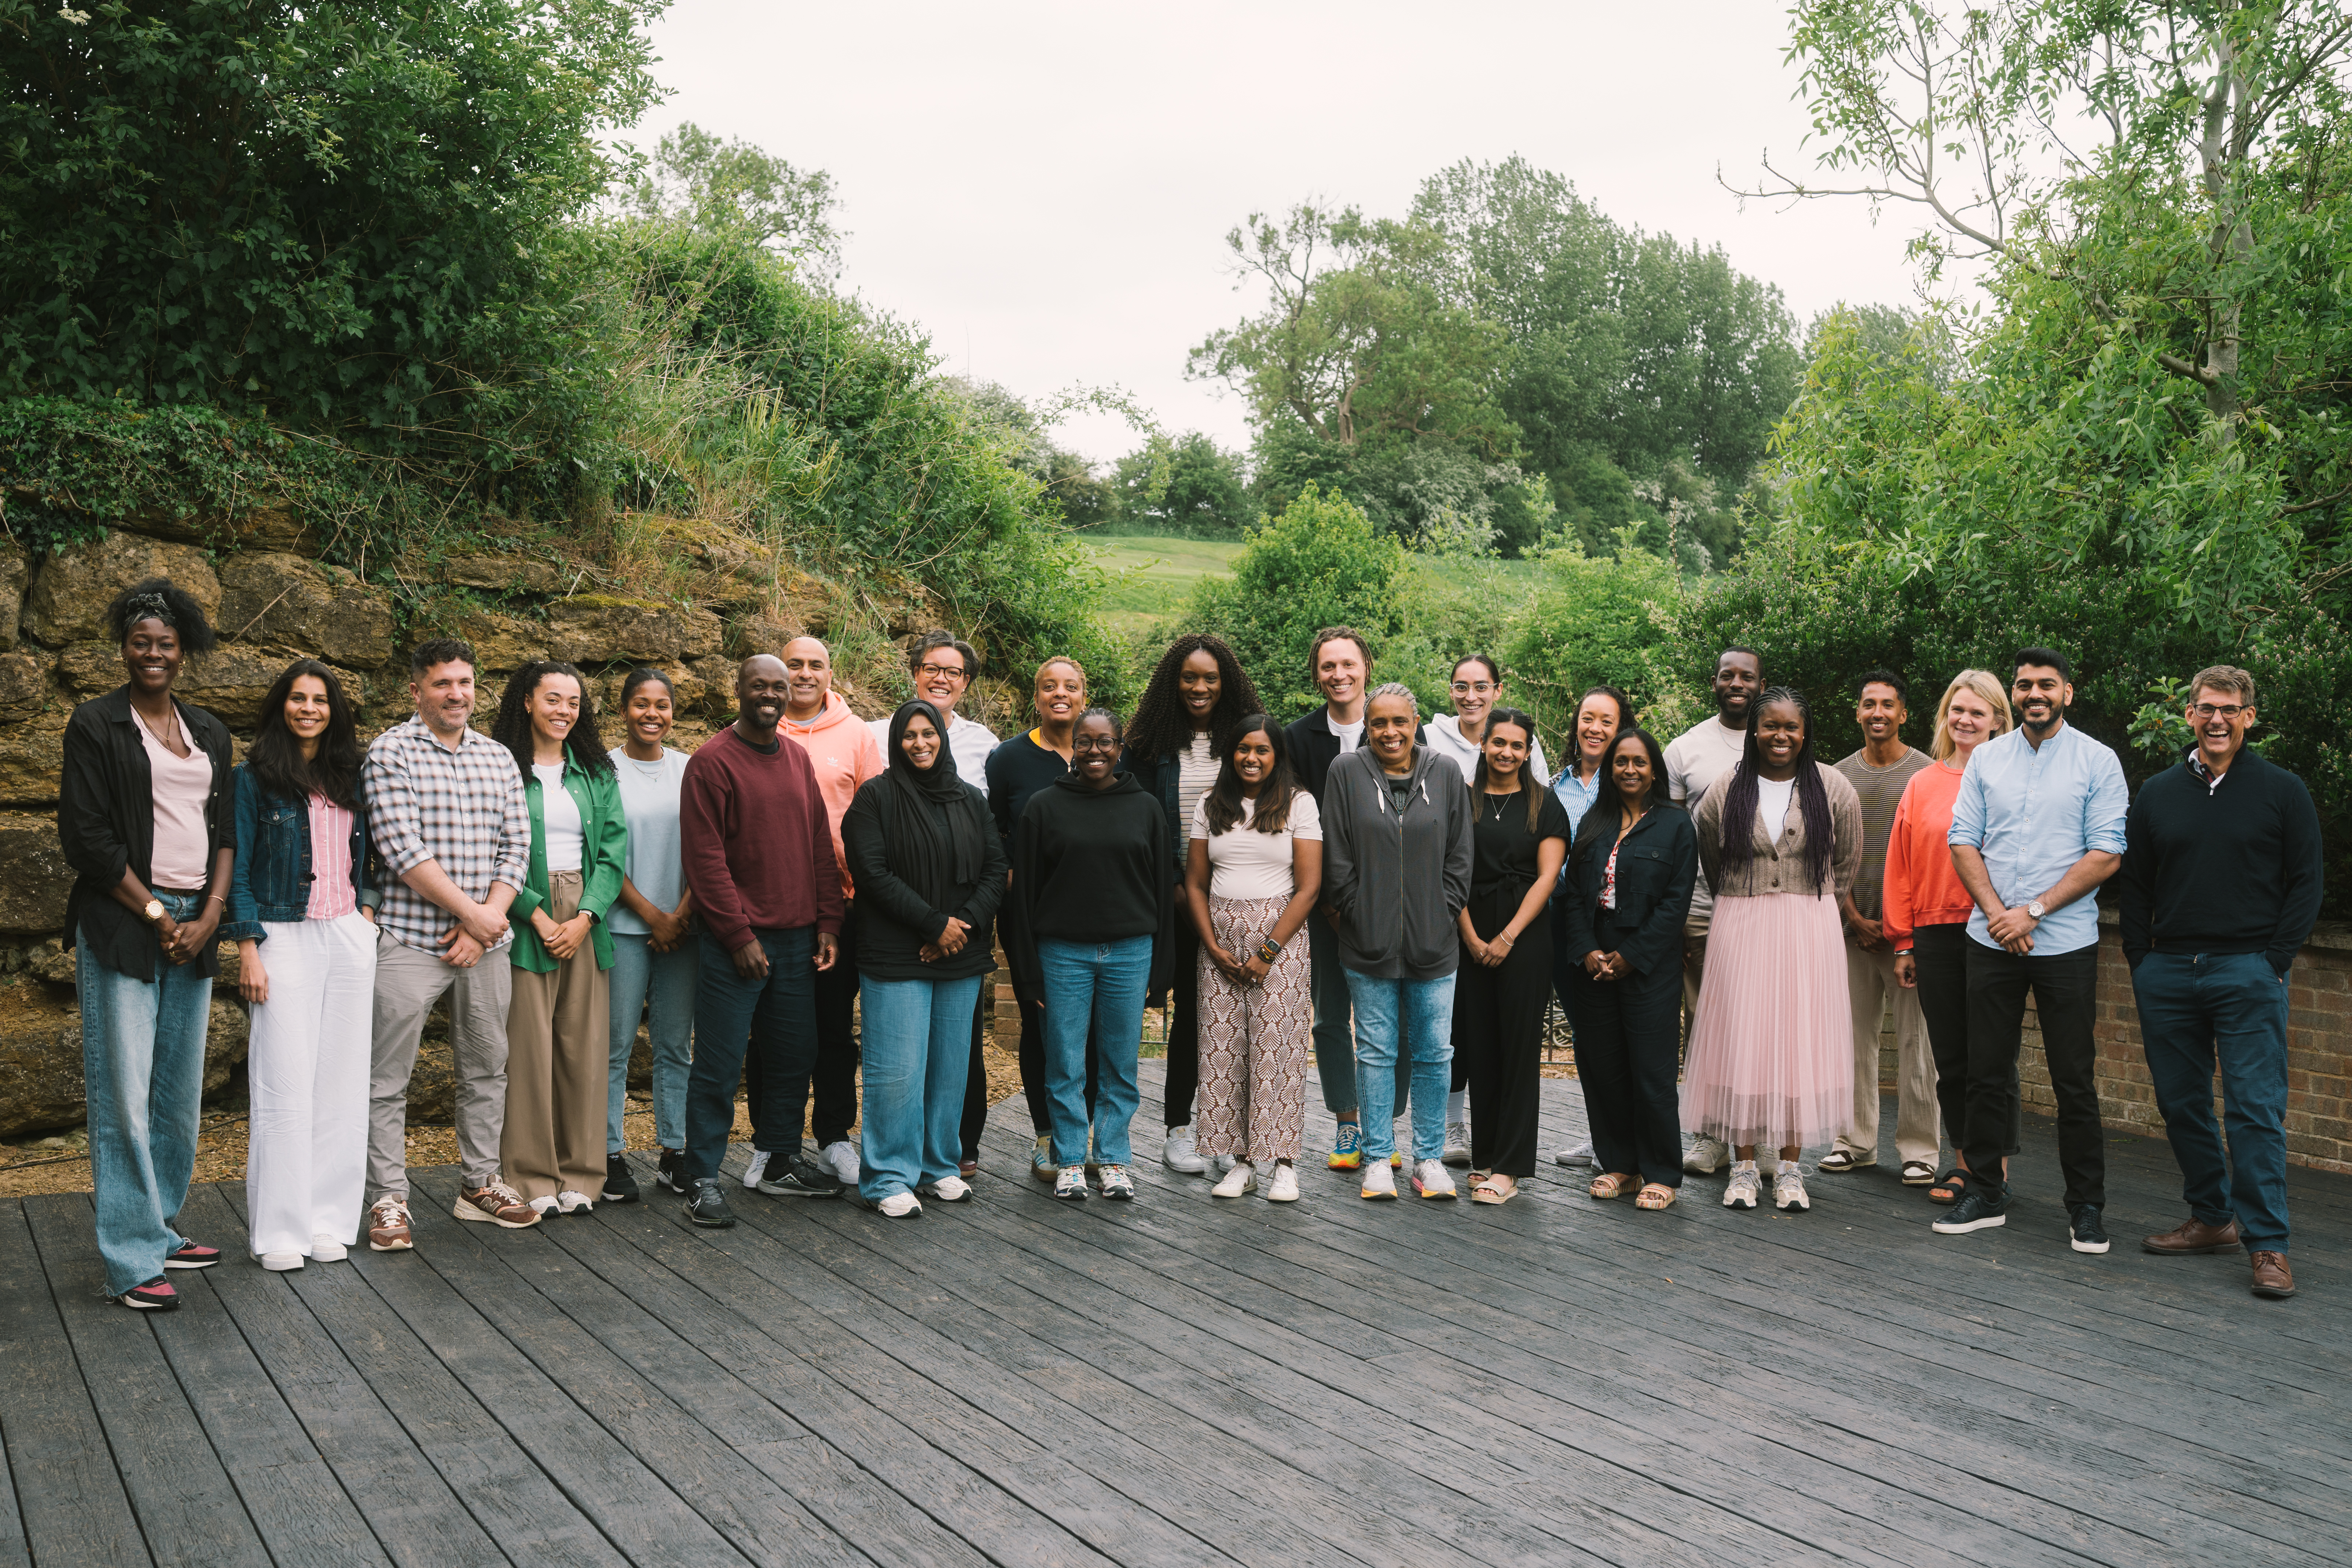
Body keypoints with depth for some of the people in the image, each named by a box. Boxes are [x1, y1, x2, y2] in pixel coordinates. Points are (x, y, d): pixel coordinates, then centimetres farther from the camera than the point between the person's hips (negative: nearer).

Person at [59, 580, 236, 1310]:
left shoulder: (208, 732, 16)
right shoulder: (97, 724, -1)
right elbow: (87, 837, -7)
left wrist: (208, 916, 1)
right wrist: (155, 913, -8)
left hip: (194, 927, 6)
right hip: (122, 926, -5)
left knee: (180, 1091, 10)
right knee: (124, 1093, -6)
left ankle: (160, 1229, 22)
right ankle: (131, 1263, -2)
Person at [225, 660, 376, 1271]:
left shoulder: (350, 778, 13)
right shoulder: (254, 779, 0)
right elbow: (236, 870, -3)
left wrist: (370, 924, 9)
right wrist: (247, 949, -10)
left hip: (350, 939, 4)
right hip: (286, 939, -4)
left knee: (342, 1081, 5)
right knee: (286, 1083, -4)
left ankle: (330, 1220, 12)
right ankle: (281, 1230, 4)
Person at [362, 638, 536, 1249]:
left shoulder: (499, 757, 11)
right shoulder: (392, 752, -4)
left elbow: (516, 847, 6)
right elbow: (403, 849, -13)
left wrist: (487, 923, -7)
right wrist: (472, 911, -13)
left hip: (486, 942, 5)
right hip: (410, 940, -5)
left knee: (486, 1068, 13)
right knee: (388, 1077, 0)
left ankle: (480, 1185, 26)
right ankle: (389, 1199, 11)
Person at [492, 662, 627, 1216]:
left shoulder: (597, 772, 12)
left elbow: (613, 849, 6)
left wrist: (585, 916, -7)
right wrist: (537, 915, -12)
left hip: (586, 920, 4)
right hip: (523, 915, -3)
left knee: (586, 1046, 3)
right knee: (527, 1047, -3)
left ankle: (580, 1174, 13)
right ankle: (531, 1177, 7)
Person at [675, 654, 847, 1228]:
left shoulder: (798, 760, 13)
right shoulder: (712, 761, -7)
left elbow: (821, 846, 14)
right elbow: (704, 857, -12)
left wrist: (828, 923, 7)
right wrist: (738, 934, -14)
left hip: (797, 941, 6)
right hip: (737, 942, -6)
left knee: (792, 1056, 14)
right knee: (719, 1065, -1)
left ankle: (782, 1162, 28)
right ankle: (703, 1180, 8)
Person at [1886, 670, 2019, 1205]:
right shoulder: (1922, 785, 11)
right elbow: (1900, 868, 11)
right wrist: (1903, 944, 8)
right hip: (1935, 935, 3)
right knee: (1950, 1056, 8)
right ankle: (1963, 1163, 19)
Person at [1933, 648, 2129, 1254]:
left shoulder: (2098, 762, 0)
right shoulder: (1986, 759, 9)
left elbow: (2106, 854, -6)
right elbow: (1964, 842, 6)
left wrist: (2034, 911, -13)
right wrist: (1997, 912, -8)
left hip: (2066, 944, -3)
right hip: (1991, 941, 3)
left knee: (2075, 1080, 2)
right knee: (1987, 1073, 7)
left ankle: (2086, 1208, 13)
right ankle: (1984, 1194, 18)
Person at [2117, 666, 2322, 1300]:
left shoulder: (2282, 791, 3)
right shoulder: (2158, 793, 11)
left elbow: (2305, 883, 2)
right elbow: (2132, 884, 14)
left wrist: (2273, 960, -6)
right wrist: (2142, 960, 5)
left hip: (2248, 974, -4)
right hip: (2167, 974, 4)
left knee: (2256, 1110, -6)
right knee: (2182, 1105, 9)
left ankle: (2267, 1243, -2)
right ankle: (2212, 1219, 22)